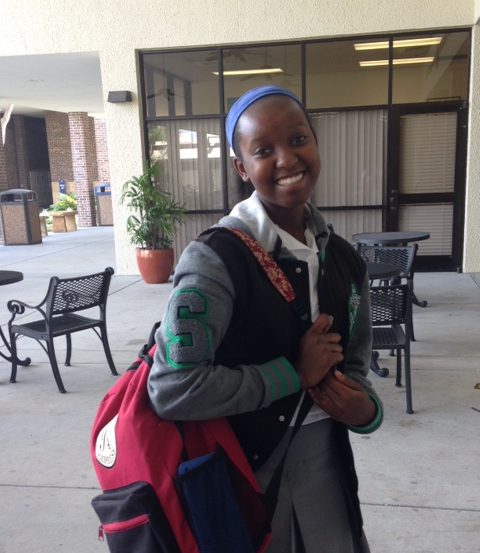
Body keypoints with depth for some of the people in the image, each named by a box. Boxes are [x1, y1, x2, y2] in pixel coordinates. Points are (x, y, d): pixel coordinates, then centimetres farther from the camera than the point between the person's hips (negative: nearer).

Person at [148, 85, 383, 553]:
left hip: (326, 462, 5)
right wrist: (293, 374, -22)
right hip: (246, 468, -5)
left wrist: (364, 408, -12)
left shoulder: (344, 260, -1)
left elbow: (353, 364, 10)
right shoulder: (215, 259, -22)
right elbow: (172, 389, -28)